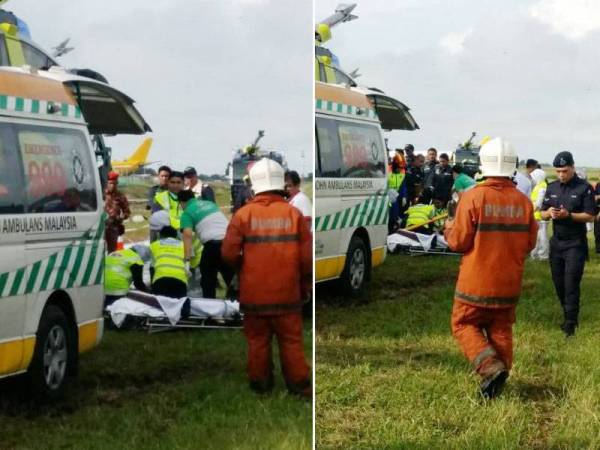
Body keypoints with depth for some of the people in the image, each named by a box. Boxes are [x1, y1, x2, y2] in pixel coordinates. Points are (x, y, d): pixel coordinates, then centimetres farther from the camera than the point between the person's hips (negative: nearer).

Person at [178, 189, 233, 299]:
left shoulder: (187, 213, 6)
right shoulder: (210, 204, 25)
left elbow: (188, 234, -9)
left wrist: (187, 256, -14)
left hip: (213, 244, -5)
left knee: (208, 280, 10)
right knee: (231, 279, 15)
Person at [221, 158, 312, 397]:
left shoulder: (244, 214, -8)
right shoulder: (293, 213, -6)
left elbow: (229, 253, -11)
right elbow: (307, 255, -6)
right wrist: (306, 284, 10)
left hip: (254, 293, 0)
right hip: (287, 292, 0)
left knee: (258, 339, 13)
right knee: (291, 340, 10)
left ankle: (260, 382, 20)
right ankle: (299, 383, 13)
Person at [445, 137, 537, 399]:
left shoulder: (473, 197, -16)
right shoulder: (523, 202, -2)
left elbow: (458, 242, -12)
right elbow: (529, 243, 5)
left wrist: (449, 228, 9)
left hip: (476, 283, -4)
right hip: (509, 283, 4)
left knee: (464, 324, 10)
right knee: (501, 329, 17)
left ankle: (490, 367, -10)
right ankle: (499, 375, 16)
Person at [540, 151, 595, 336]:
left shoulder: (584, 188, -8)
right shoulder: (552, 188, 8)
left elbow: (590, 216, -10)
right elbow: (542, 214, 11)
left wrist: (568, 214, -24)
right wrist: (549, 212, -13)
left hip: (575, 244, -5)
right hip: (556, 242, 6)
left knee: (571, 284, -8)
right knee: (558, 283, 10)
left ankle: (570, 323, -3)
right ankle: (569, 316, 25)